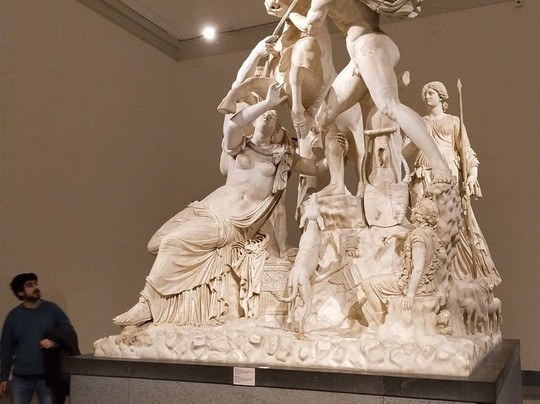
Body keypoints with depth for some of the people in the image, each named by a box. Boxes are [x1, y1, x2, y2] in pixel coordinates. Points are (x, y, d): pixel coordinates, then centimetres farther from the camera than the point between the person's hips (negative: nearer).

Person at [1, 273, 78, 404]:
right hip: (21, 378, 2)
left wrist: (55, 343, -19)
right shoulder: (13, 316, 4)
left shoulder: (52, 309, 0)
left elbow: (70, 335, 0)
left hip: (47, 377, -1)